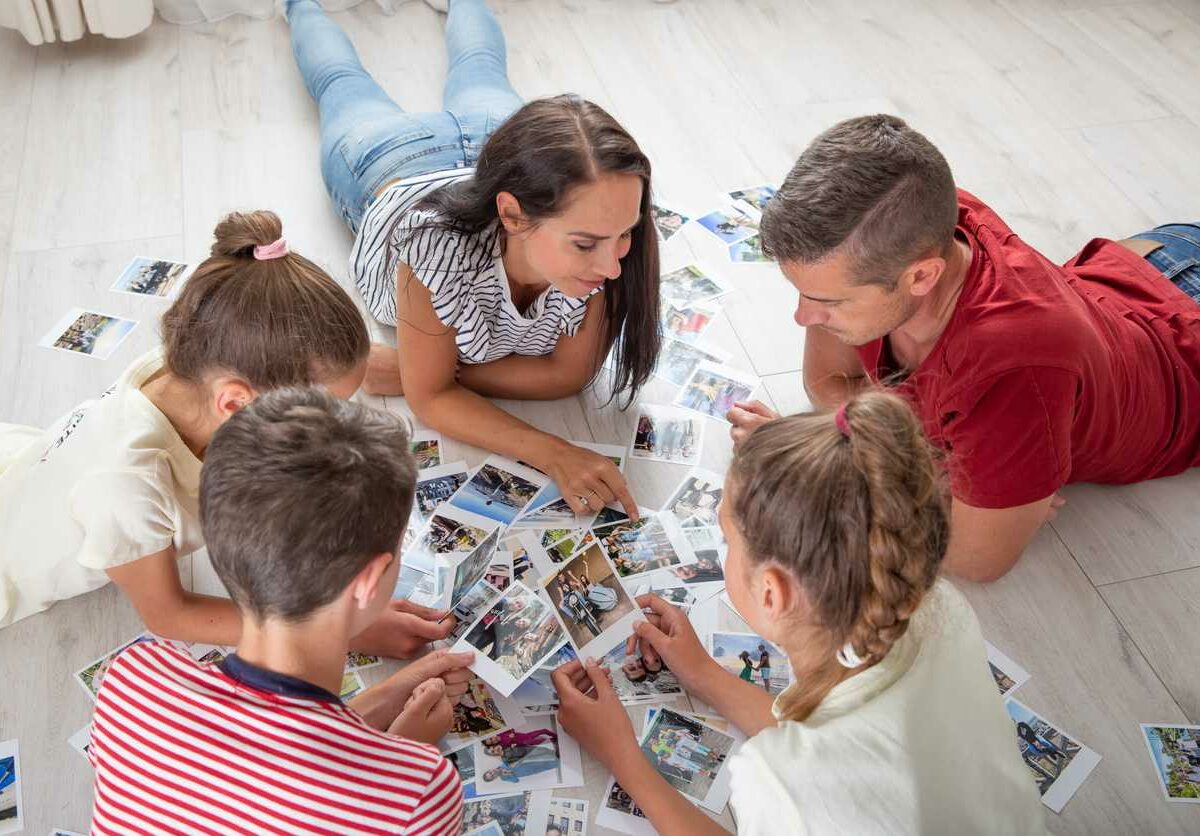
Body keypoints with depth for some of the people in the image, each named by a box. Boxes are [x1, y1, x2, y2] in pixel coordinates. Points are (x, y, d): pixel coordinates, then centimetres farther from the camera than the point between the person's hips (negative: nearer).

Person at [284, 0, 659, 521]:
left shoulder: (606, 238, -46)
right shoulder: (435, 245, -52)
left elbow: (569, 373, -32)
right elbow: (430, 397, -38)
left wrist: (413, 372, -39)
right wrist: (552, 453, -53)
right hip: (387, 166, -1)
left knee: (478, 69, 37)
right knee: (342, 81, 34)